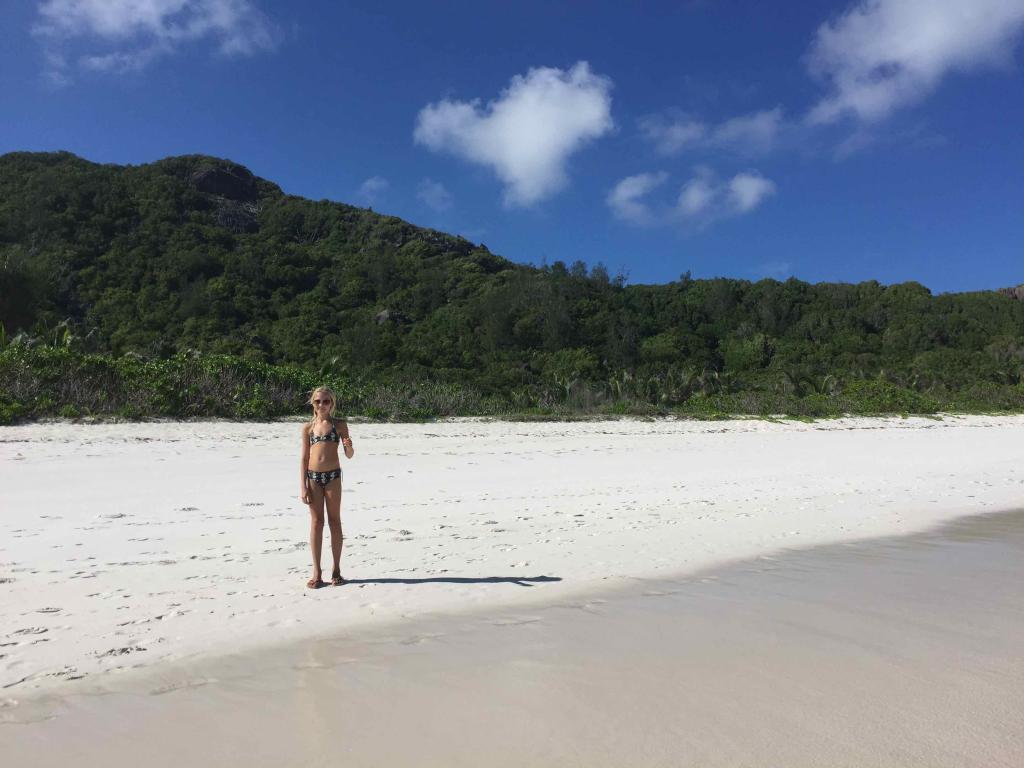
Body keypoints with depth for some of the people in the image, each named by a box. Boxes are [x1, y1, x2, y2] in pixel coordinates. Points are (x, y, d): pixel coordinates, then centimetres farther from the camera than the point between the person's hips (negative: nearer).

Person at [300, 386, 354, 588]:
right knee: (316, 523, 3)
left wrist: (349, 447, -20)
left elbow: (349, 456, 4)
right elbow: (304, 458, 7)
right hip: (313, 476, 1)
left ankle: (336, 570, 13)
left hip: (333, 475, -1)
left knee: (335, 522, 4)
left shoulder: (339, 425, 4)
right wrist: (303, 487, 1)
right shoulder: (308, 427, 8)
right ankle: (317, 573, 9)